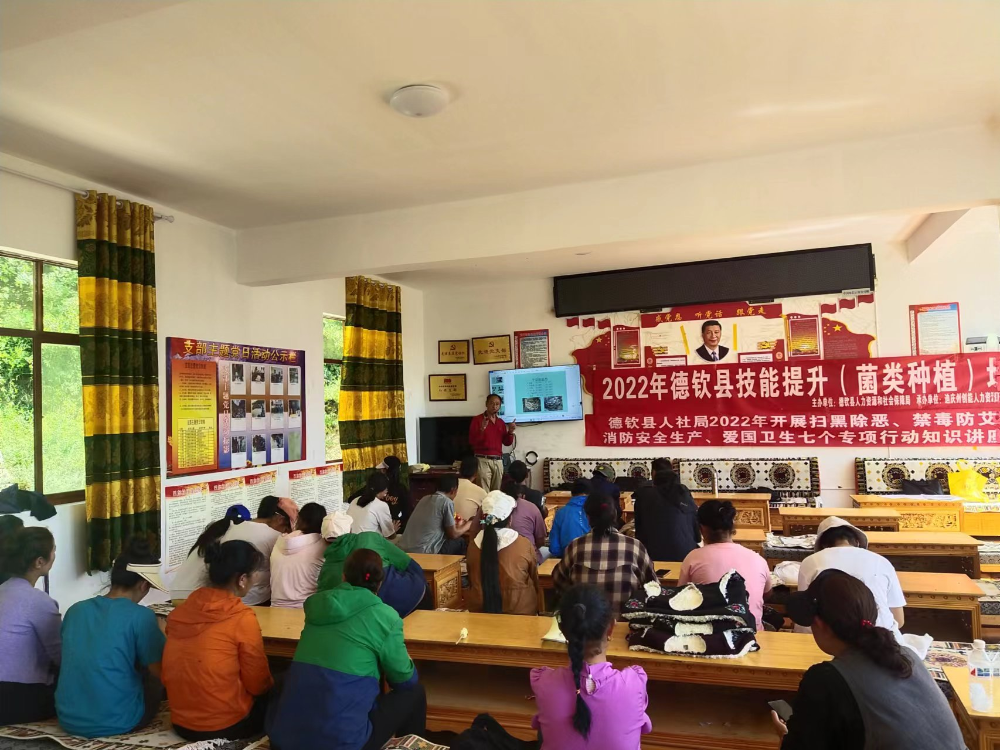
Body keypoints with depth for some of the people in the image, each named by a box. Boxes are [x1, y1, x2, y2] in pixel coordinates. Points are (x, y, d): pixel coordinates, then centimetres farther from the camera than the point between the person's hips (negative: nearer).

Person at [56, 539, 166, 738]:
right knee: (156, 681, 21)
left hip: (68, 720, 5)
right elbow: (160, 673, -8)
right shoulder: (141, 616, -14)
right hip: (115, 723, -5)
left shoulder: (75, 610, 3)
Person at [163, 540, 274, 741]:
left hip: (181, 722, 6)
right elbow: (257, 684, -10)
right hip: (226, 726, -6)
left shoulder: (181, 611, -2)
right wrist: (269, 686, 12)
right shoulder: (242, 618, -19)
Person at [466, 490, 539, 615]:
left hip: (479, 609, 3)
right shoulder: (525, 545, -12)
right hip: (519, 610, -3)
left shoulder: (473, 545, -5)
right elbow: (534, 581, 3)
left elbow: (472, 582, 9)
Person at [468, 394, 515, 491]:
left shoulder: (501, 422, 15)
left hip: (498, 460, 5)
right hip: (483, 460, -5)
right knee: (484, 492, -11)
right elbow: (472, 441, -7)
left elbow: (507, 442, 16)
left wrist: (510, 432, -2)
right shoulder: (477, 419, -1)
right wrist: (481, 429, -21)